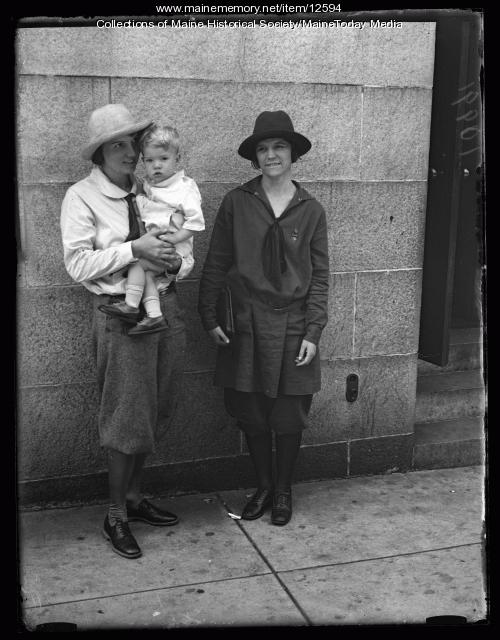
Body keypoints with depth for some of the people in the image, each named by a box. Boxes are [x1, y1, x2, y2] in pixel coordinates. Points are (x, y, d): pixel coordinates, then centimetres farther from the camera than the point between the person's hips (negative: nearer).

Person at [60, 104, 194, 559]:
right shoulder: (82, 197, -4)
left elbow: (186, 254, 12)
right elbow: (78, 264, -12)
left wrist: (176, 263, -11)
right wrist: (133, 249, -19)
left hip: (167, 307, 5)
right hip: (121, 312, -5)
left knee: (157, 414, 14)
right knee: (127, 418, 0)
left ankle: (134, 495, 34)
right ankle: (116, 516, 18)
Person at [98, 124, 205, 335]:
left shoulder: (185, 187, -9)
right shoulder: (147, 187, 12)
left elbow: (196, 222, -13)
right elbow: (141, 216, 22)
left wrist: (173, 238, -20)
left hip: (175, 246, -6)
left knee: (137, 263, -18)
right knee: (145, 274, -14)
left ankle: (130, 306, -11)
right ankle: (154, 316, -17)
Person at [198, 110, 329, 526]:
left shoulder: (311, 210, 1)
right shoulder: (236, 203, 0)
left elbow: (320, 276, 1)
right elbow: (215, 264, 4)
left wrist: (313, 333, -5)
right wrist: (210, 318, 0)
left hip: (292, 325, 0)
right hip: (245, 324, 1)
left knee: (288, 418, 6)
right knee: (251, 415, 8)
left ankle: (284, 492, 27)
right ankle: (263, 488, 29)